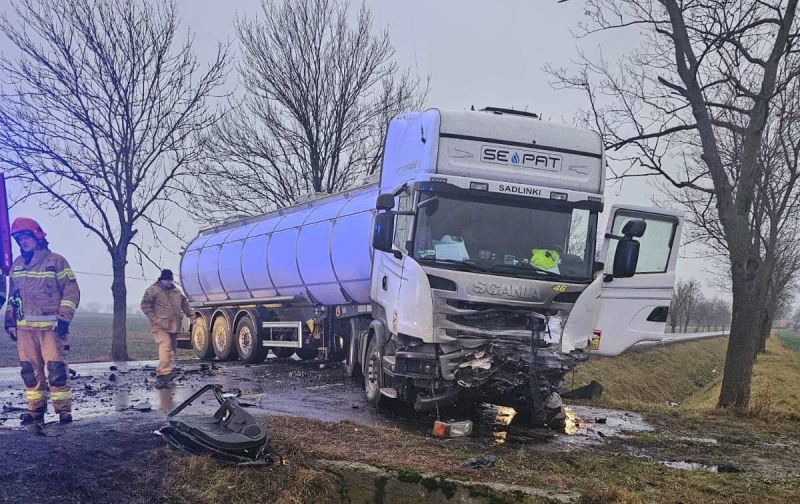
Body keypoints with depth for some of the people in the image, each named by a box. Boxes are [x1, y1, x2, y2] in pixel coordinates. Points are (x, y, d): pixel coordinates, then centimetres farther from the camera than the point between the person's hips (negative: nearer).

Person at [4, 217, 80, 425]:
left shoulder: (55, 261, -1)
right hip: (24, 327, 5)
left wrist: (63, 318, -11)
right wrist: (10, 322, 15)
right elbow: (12, 295, 21)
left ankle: (63, 410, -5)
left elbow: (71, 291, -3)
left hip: (50, 326, -5)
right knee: (30, 369, 4)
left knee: (56, 367, -10)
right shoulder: (17, 265, 15)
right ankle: (35, 409, 11)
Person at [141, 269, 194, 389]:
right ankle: (163, 375, -27)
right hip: (161, 326, -7)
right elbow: (145, 305, -5)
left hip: (174, 326, 7)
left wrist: (190, 315, 19)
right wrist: (154, 318, -13)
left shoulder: (176, 291, 17)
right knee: (165, 347, -21)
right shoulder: (153, 290, -3)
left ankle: (167, 372, 21)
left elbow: (184, 303, 28)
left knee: (172, 349, 10)